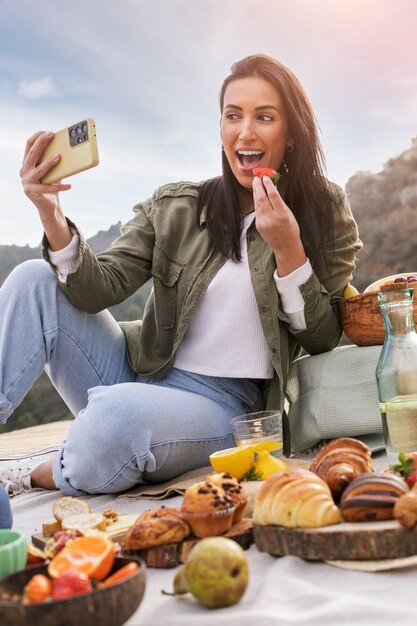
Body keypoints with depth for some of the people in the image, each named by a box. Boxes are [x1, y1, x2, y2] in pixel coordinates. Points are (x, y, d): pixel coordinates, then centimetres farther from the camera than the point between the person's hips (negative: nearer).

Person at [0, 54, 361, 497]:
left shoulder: (324, 213, 1)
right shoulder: (175, 208, 4)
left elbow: (323, 340, -2)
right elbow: (99, 287, -6)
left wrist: (288, 250, -16)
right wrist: (52, 218, -23)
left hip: (222, 406, -3)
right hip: (138, 373, 3)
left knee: (119, 412, -36)